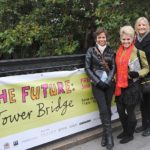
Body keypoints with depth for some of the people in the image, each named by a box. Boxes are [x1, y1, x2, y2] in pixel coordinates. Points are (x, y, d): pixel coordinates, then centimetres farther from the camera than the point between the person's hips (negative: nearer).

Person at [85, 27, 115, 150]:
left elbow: (113, 67, 4)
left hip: (109, 83, 2)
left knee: (108, 109, 5)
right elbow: (88, 68, -2)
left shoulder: (110, 51, 7)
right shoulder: (91, 51, 1)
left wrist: (108, 81, -9)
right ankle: (109, 136, 1)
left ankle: (105, 135, 20)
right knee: (103, 110, -8)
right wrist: (98, 81, -9)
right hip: (97, 84, -2)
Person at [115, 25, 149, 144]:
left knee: (130, 111, 7)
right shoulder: (119, 51, 7)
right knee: (120, 110, 14)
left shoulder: (138, 52, -10)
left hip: (132, 86, -6)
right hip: (120, 86, 6)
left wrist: (138, 73, -18)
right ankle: (125, 131, 37)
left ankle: (130, 135, 27)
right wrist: (116, 80, 9)